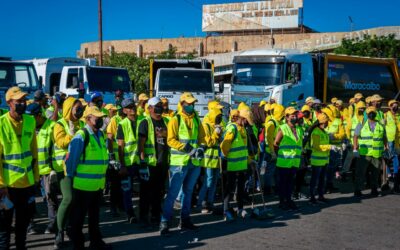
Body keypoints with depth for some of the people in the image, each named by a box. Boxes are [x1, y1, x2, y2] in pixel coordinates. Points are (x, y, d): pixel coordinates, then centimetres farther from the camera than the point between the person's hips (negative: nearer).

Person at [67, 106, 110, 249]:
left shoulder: (100, 134, 8)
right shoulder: (81, 136, -17)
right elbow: (71, 159, -14)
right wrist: (70, 177, -7)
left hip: (98, 184, 8)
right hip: (83, 184, -8)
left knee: (95, 216, 20)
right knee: (78, 217, 8)